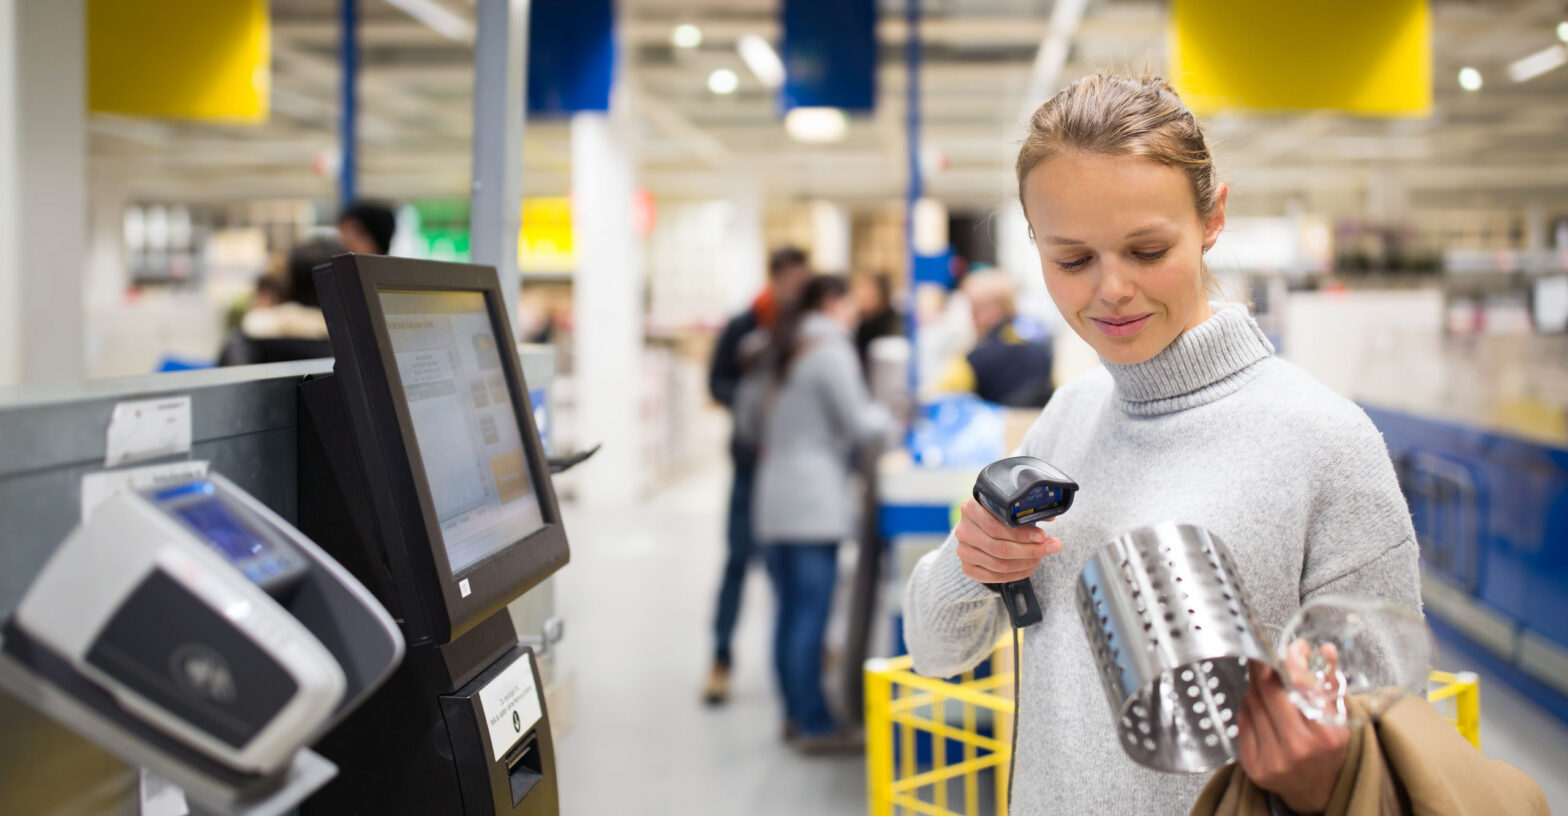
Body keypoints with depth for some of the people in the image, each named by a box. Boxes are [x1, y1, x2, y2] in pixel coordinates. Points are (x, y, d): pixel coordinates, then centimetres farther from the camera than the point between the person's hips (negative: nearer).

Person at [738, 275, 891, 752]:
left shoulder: (781, 351, 18)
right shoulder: (831, 350, -8)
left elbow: (747, 414, 21)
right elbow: (858, 422, -9)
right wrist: (889, 416, 10)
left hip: (772, 498, 8)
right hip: (813, 501, -8)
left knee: (790, 612, 12)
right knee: (810, 614, -7)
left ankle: (796, 714, 19)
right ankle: (815, 727, -3)